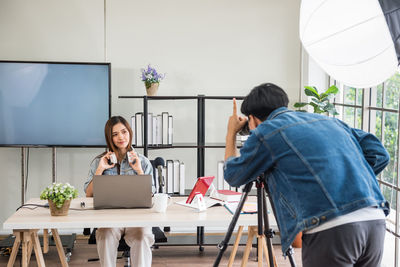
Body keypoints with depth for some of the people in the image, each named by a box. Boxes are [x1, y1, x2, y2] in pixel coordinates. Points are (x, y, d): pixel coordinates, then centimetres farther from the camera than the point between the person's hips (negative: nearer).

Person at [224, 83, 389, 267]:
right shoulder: (328, 121, 24)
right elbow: (379, 155, 19)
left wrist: (231, 133, 36)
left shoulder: (265, 132, 6)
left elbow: (232, 175, 21)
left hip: (330, 229, -6)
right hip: (375, 222, 7)